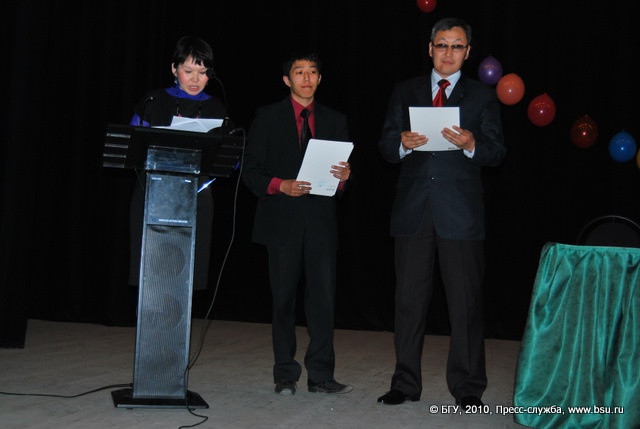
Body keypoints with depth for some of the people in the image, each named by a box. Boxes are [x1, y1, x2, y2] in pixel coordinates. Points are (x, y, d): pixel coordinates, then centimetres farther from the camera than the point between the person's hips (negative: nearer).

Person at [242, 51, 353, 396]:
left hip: (322, 221, 2)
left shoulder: (335, 121, 14)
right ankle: (285, 375, 13)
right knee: (283, 299, 3)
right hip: (282, 220, -2)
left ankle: (320, 375, 6)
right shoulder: (268, 117, 6)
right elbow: (251, 170, 3)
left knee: (323, 297, -2)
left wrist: (343, 177, -8)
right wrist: (281, 185, -14)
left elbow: (342, 169, 15)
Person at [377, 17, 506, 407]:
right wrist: (403, 142, -13)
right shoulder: (405, 92, 14)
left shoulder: (482, 97, 10)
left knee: (466, 301, 1)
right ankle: (405, 383, 16)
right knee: (410, 298, 6)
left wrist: (472, 144, -19)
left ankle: (468, 386, 11)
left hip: (461, 212, -2)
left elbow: (498, 152, 1)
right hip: (413, 210, 2)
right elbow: (385, 147, 9)